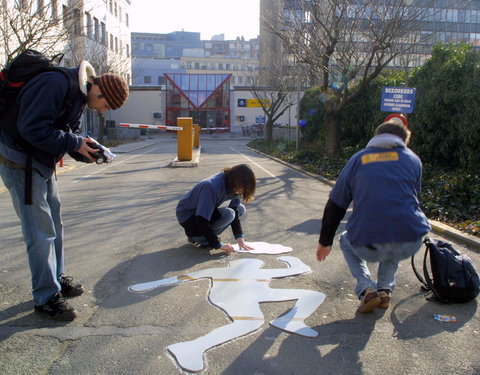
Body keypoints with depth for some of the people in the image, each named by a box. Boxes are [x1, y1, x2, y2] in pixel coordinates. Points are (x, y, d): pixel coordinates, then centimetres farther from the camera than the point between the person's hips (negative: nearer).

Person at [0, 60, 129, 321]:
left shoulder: (80, 96, 7)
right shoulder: (56, 84, -23)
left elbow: (70, 133, 11)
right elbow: (31, 128, -28)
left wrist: (89, 151, -8)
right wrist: (75, 143, -23)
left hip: (42, 162, 10)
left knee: (54, 224, 16)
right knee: (40, 230, -7)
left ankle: (56, 279, 31)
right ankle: (46, 298, 3)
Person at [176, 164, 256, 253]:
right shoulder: (211, 187, -35)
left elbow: (235, 212, -5)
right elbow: (202, 222, -35)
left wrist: (240, 238, -13)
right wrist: (219, 245, -30)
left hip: (205, 212, 9)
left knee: (241, 209, -2)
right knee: (228, 214, -29)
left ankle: (208, 236, 2)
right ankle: (196, 237, -11)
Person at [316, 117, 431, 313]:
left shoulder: (357, 159, 11)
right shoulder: (413, 159, 13)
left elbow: (335, 205, 13)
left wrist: (325, 241, 24)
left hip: (369, 246, -2)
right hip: (410, 243, 3)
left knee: (346, 241, 32)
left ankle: (366, 289, 10)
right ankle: (385, 289, 24)